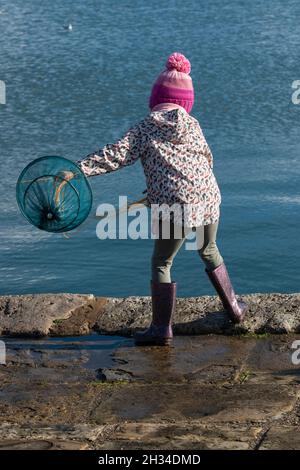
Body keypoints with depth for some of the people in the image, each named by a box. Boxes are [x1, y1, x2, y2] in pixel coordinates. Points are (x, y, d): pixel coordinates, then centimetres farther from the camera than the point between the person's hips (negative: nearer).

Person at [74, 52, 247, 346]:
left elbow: (115, 156, -10)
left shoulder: (145, 129, -1)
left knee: (161, 263, 8)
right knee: (209, 252, 27)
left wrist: (79, 168, -12)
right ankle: (233, 308, 36)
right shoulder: (192, 124, 10)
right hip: (207, 198, 4)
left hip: (173, 206, -4)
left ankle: (161, 328, 7)